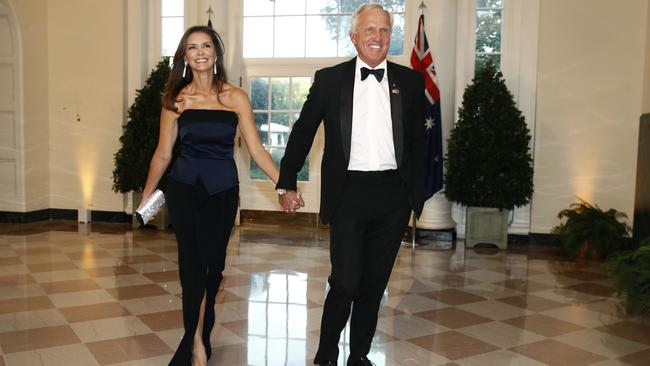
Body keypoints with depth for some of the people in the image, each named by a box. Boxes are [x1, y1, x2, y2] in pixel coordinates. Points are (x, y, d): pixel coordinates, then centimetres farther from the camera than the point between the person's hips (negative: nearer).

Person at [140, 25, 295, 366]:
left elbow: (256, 149, -3)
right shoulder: (176, 99, 0)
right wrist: (146, 195, 8)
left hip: (223, 190, 1)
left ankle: (199, 336, 30)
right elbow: (162, 153, 6)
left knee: (213, 264, 10)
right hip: (184, 188, -1)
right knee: (193, 261, -10)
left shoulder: (235, 98, -2)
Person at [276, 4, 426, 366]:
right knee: (345, 282, -3)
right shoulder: (329, 79, 2)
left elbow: (418, 140, 12)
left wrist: (417, 193, 9)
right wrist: (287, 183, 4)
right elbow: (303, 132, 7)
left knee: (374, 283, 12)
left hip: (393, 196, 3)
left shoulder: (410, 81, 7)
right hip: (349, 193, -2)